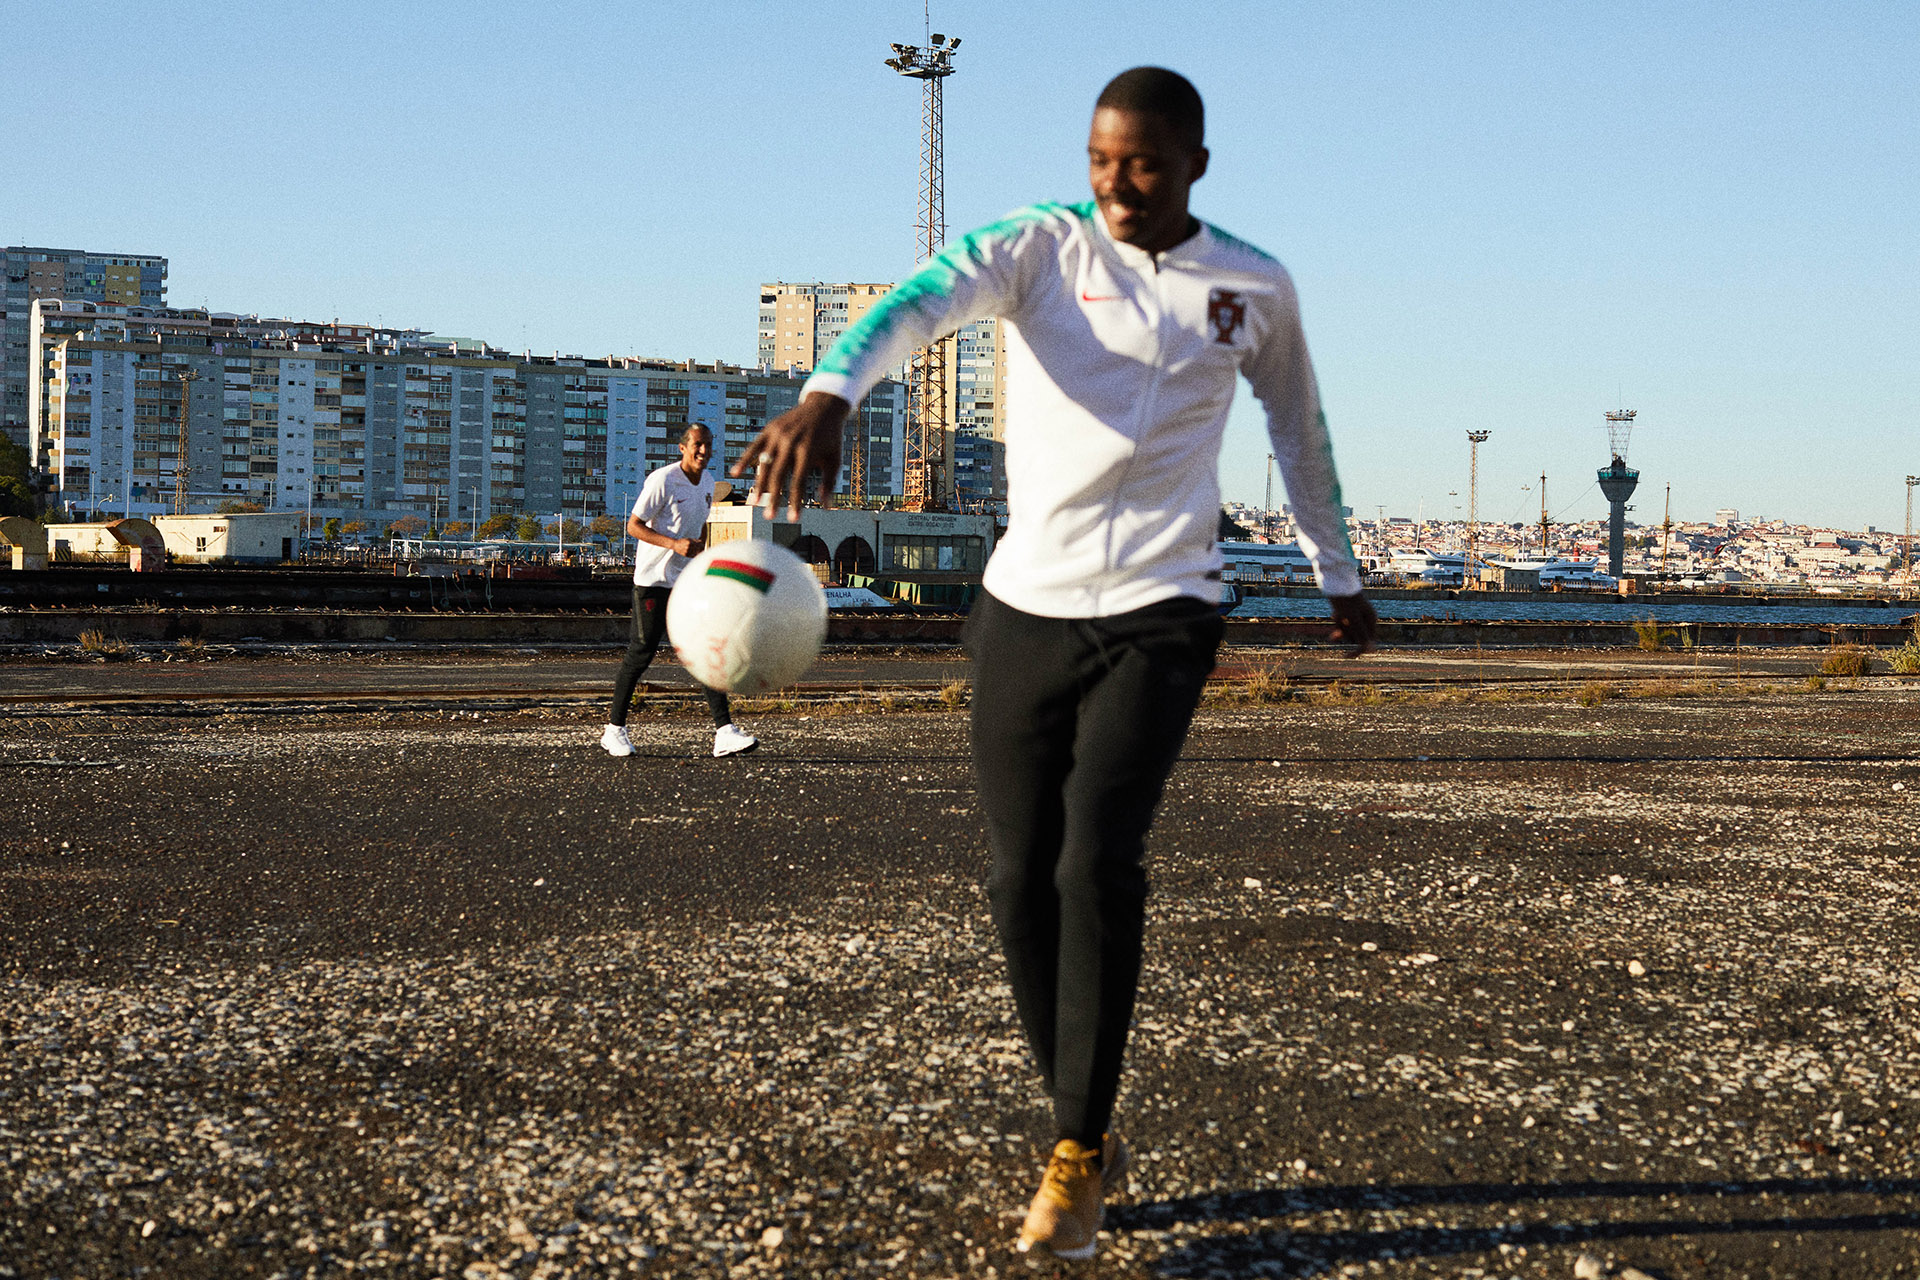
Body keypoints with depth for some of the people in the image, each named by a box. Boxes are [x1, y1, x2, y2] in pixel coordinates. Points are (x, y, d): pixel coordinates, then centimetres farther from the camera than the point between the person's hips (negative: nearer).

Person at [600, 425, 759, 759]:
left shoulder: (707, 483, 11)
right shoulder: (662, 480, -13)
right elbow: (633, 526, -13)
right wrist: (674, 544, -24)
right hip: (653, 580, -6)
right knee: (642, 652, -2)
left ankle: (724, 732, -11)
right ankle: (615, 728, 14)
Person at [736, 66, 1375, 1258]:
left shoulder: (1254, 288, 4)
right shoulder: (1041, 245, -2)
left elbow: (1299, 429, 20)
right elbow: (920, 300, -22)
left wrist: (1339, 573, 29)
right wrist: (830, 393, -43)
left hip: (1158, 618, -1)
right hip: (1024, 611, 2)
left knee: (1098, 866, -16)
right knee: (1022, 883, 4)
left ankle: (1074, 1157, -3)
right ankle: (1090, 1133, 22)